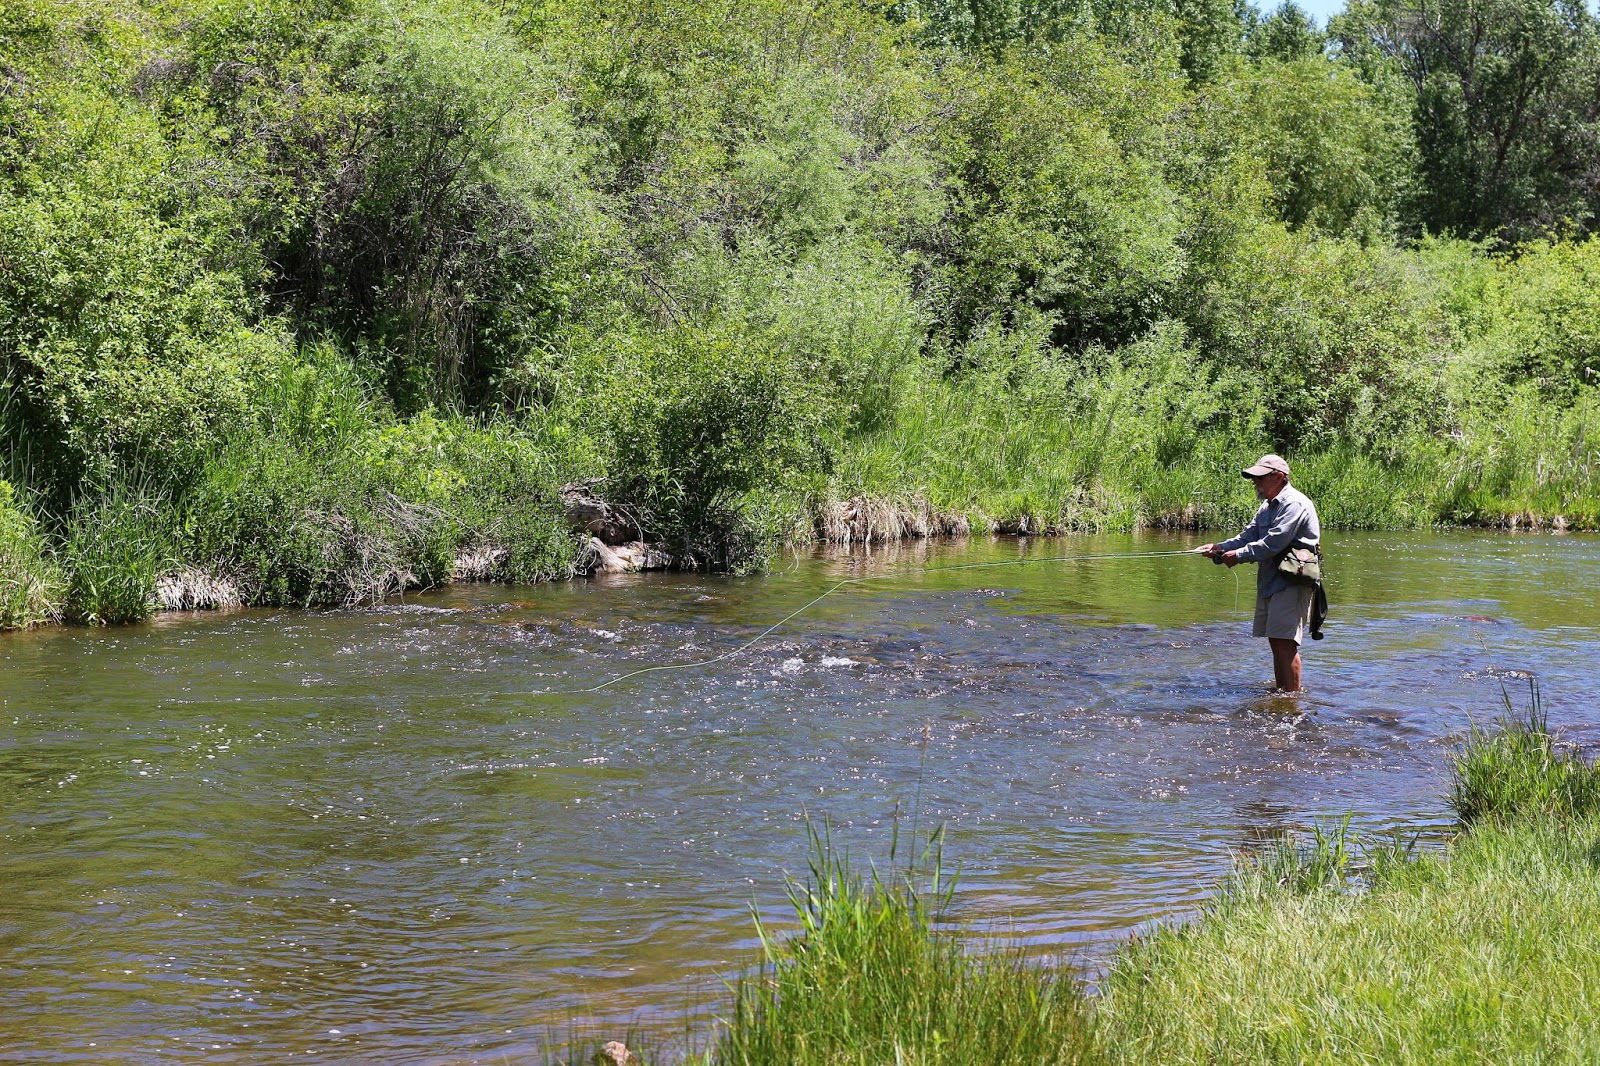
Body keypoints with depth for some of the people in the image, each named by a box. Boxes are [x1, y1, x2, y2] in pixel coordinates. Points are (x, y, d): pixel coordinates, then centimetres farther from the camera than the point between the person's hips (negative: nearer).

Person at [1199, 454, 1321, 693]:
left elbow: (1274, 542, -21)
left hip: (1292, 582, -10)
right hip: (1270, 582, 10)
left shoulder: (1295, 504, -13)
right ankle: (1281, 691, 21)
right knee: (1275, 641, 13)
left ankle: (1292, 695, -12)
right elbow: (1248, 537, 12)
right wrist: (1221, 548, -4)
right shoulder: (1268, 506, 19)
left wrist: (1239, 555, -17)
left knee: (1284, 640, -14)